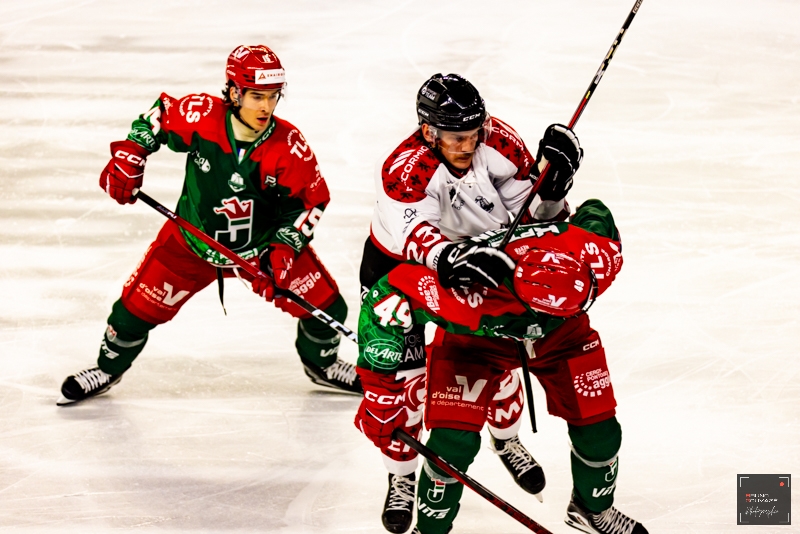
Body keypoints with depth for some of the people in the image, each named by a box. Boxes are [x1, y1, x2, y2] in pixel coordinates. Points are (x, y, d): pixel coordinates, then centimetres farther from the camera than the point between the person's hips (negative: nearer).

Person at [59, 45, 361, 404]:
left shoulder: (289, 146, -23)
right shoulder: (201, 116, -25)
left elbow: (311, 200, -10)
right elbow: (158, 116, -3)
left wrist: (282, 249, -20)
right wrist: (129, 156, -11)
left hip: (264, 243, 1)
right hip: (193, 240, -1)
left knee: (325, 306, -2)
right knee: (139, 304, -1)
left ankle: (321, 364, 32)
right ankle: (109, 367, 29)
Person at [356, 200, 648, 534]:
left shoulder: (599, 254, -37)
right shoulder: (474, 295, -47)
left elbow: (595, 212, -13)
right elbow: (388, 296, -41)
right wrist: (381, 392, -37)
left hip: (559, 332, 4)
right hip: (476, 338, -3)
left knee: (598, 429, 3)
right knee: (453, 440, -15)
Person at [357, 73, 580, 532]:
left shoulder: (497, 141, -22)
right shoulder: (406, 169, -36)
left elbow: (531, 211, -15)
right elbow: (414, 233, -53)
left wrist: (551, 185, -36)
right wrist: (449, 258, -72)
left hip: (472, 251, 4)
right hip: (396, 266, -4)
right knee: (406, 377, -5)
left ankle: (507, 440, 40)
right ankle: (402, 477, 17)